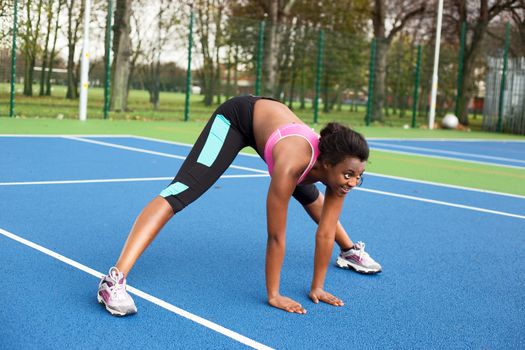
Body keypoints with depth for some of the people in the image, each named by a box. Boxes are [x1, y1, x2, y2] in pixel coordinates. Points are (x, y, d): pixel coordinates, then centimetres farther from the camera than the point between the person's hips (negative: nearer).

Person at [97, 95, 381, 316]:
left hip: (267, 121, 7)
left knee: (311, 197, 25)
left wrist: (317, 287, -8)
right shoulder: (292, 163, -43)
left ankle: (350, 251, 52)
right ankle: (114, 280, -30)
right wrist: (272, 295, -26)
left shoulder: (337, 169, -25)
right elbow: (276, 236, -36)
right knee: (177, 194, -24)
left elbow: (325, 233, -14)